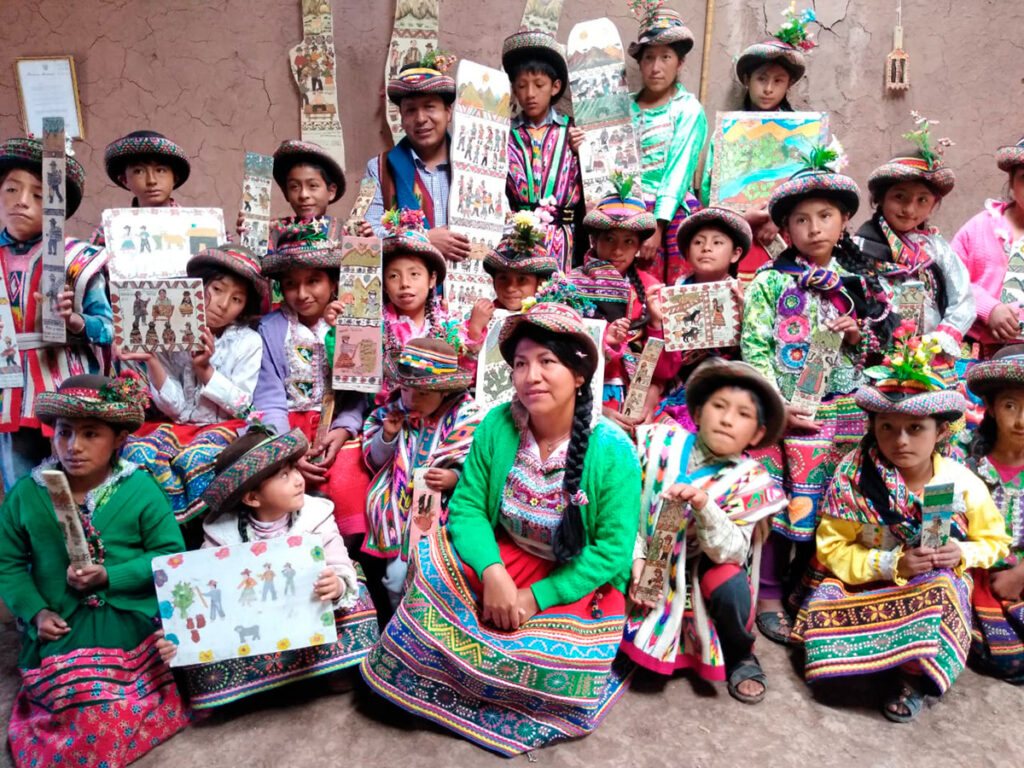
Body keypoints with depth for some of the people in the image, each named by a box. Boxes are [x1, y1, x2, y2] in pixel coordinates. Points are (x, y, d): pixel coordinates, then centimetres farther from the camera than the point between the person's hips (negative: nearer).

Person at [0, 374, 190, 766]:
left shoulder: (141, 489, -4)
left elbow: (171, 554, -4)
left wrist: (110, 577, -15)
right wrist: (36, 611, -4)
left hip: (135, 620, -1)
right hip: (62, 630, 1)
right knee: (93, 714, -20)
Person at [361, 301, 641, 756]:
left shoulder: (612, 451, -21)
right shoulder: (497, 426, -12)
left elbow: (613, 549, -18)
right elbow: (466, 507, -10)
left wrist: (536, 596, -22)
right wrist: (492, 571, -29)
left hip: (579, 581, -3)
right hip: (505, 558, 3)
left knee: (550, 652, -27)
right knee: (433, 567, -21)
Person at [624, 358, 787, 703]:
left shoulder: (748, 480, -15)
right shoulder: (663, 443, -13)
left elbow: (731, 552, -24)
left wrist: (702, 506, -40)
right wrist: (636, 559, -17)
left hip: (700, 567, -1)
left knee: (731, 589, -30)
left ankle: (739, 656, 4)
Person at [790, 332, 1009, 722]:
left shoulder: (963, 483, -5)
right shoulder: (855, 477, -11)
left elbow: (994, 541, 10)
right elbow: (832, 547, -10)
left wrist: (962, 554, -13)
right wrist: (891, 564, -22)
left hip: (937, 585, 1)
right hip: (871, 586, -1)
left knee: (941, 587, -34)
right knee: (825, 602, -30)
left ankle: (915, 678, -11)